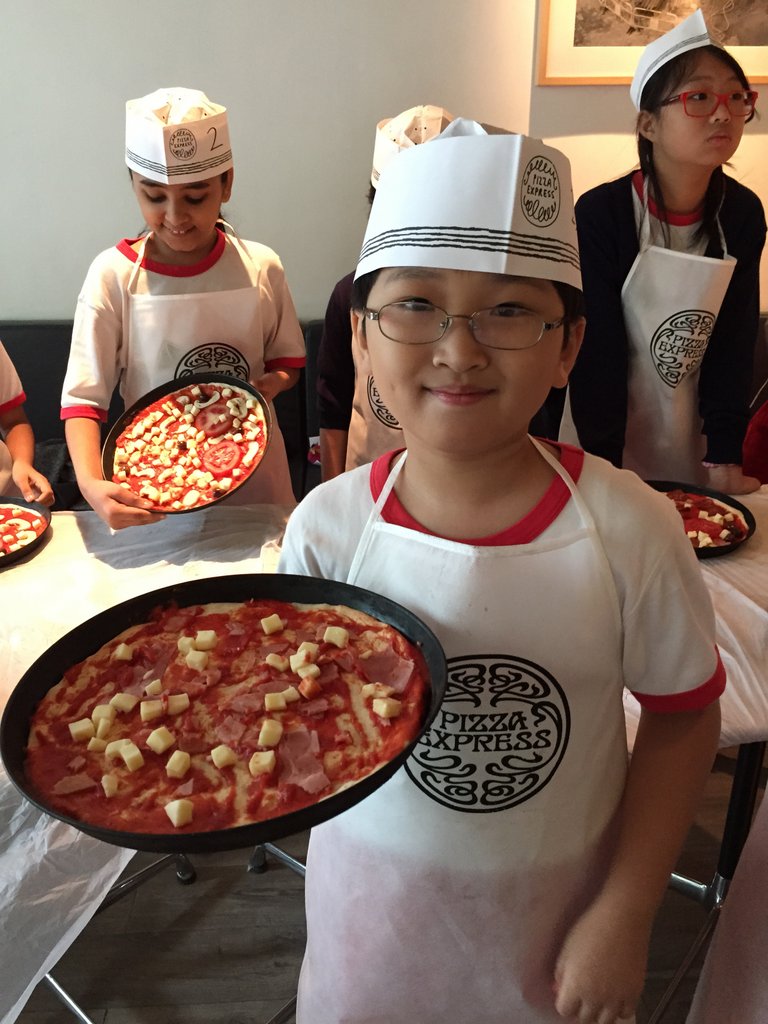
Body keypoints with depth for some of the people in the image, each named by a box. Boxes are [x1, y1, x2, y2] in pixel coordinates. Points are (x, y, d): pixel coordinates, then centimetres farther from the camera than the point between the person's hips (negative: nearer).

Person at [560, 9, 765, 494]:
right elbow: (596, 351, -20)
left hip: (691, 428, 4)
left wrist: (725, 458, -10)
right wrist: (605, 467, -21)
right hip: (600, 419, -4)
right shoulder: (601, 214, -19)